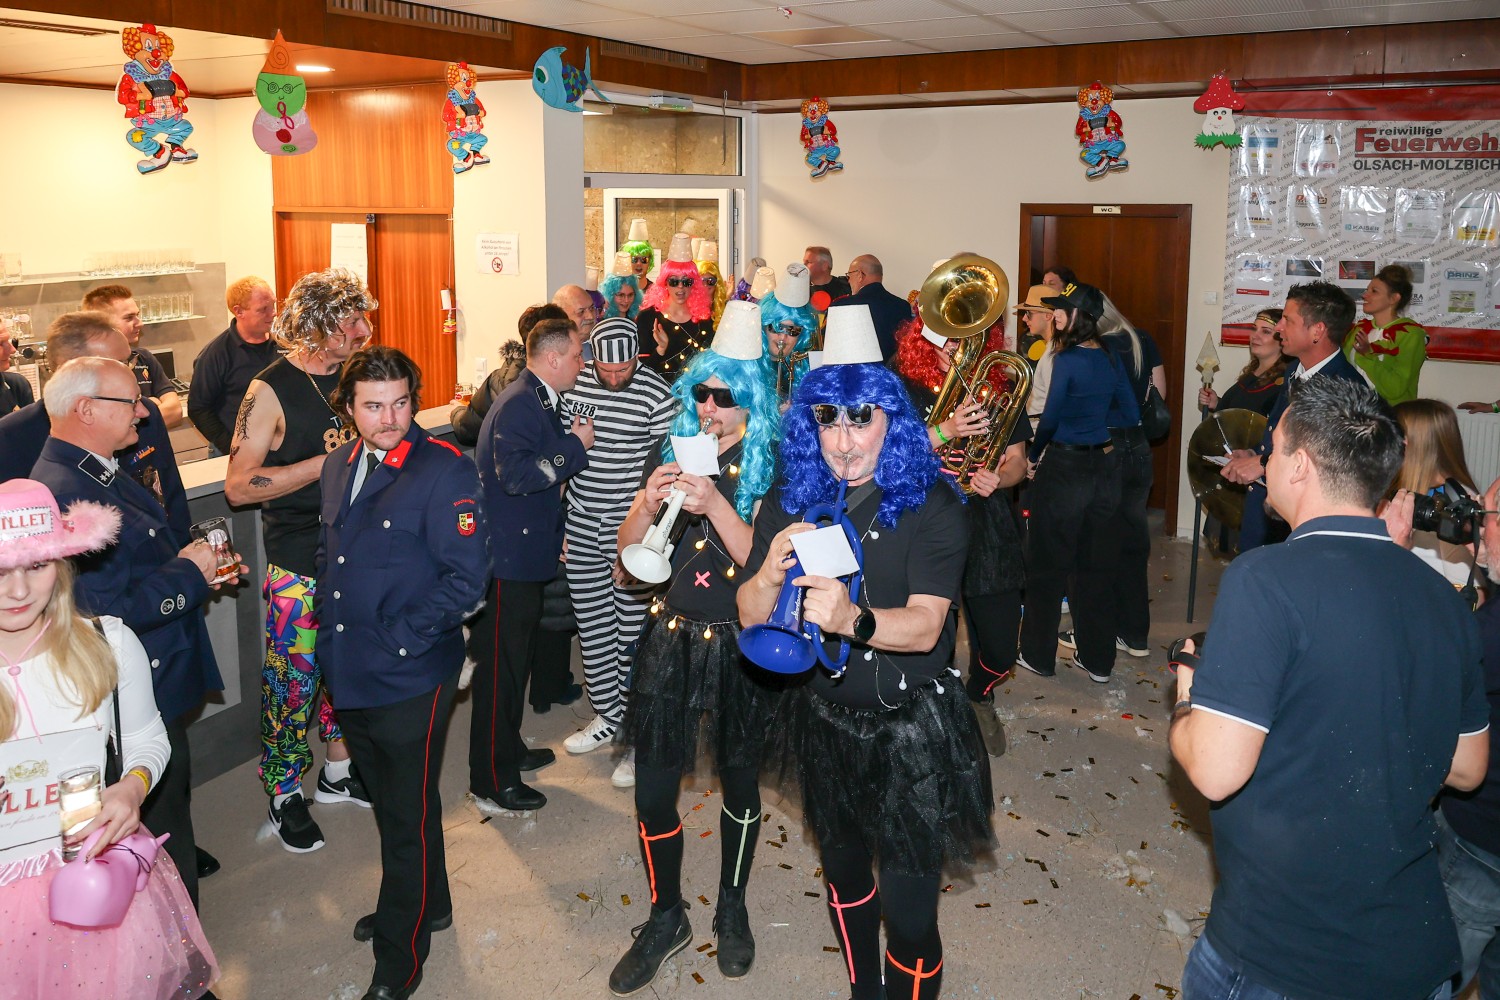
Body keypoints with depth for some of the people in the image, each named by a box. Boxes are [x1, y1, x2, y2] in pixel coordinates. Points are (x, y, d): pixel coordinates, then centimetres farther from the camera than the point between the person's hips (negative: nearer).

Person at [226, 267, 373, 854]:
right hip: (299, 568, -6)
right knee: (292, 679, 3)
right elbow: (238, 485, -18)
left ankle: (339, 771, 36)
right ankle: (284, 794, 22)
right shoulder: (272, 391, -13)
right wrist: (329, 461, -21)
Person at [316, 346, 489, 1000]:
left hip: (409, 681, -7)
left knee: (408, 816, 8)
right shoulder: (339, 466, 6)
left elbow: (466, 576, -18)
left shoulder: (444, 470, -16)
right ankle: (425, 903, 46)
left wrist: (399, 640, -18)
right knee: (387, 801, 23)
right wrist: (331, 624, 7)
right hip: (349, 675, 7)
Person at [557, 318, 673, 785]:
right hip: (581, 525, 5)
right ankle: (607, 715, 33)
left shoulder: (658, 396, -12)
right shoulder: (574, 382, 2)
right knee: (591, 626, 15)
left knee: (634, 635, 1)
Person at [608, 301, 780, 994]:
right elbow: (628, 549, 4)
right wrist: (648, 503, -16)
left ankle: (731, 907, 38)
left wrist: (715, 505, -29)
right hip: (671, 636, 3)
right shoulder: (672, 450, 1)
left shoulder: (773, 466, -10)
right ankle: (665, 917, 27)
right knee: (653, 785, 5)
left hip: (740, 644, -3)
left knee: (739, 779, 15)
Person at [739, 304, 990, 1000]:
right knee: (843, 877, 25)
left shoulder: (931, 505, -16)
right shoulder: (790, 502, -4)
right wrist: (769, 576, -30)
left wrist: (854, 619, -46)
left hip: (912, 730, -4)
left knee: (909, 910, -1)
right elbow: (749, 615, -7)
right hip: (824, 724, 5)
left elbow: (924, 626, -25)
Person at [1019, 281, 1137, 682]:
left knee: (1048, 563, 6)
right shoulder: (1111, 360, 4)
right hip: (1105, 466, 6)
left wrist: (1034, 456, 1)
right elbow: (1130, 416, 10)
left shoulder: (1067, 360, -15)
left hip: (1064, 468, -6)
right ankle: (1098, 659, 20)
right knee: (1097, 565, 13)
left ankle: (1039, 655, 16)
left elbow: (1049, 419, -14)